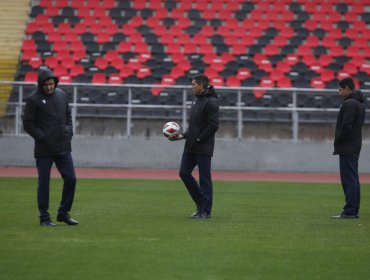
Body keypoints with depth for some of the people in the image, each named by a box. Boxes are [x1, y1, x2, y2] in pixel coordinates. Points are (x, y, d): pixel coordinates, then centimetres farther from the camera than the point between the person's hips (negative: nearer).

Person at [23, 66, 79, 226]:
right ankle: (44, 218, 8)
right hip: (44, 150, -5)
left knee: (70, 179, 2)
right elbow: (27, 124, -6)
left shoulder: (61, 95, 9)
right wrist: (43, 137, -14)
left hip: (63, 148, 5)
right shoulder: (33, 99, -6)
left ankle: (63, 213, 16)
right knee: (44, 183, 1)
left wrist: (69, 132, 5)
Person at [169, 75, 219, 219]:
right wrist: (183, 136, 9)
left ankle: (205, 210, 4)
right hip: (190, 147, 9)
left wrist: (199, 139, -16)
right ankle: (201, 203, 17)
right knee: (184, 173, 6)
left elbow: (213, 125, -18)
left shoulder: (211, 102, -12)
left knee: (204, 178, -3)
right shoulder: (196, 100, 16)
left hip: (203, 148, -9)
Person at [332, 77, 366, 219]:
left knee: (348, 180, -9)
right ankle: (354, 210, 14)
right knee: (353, 179, 12)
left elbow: (346, 125, -23)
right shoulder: (360, 103, 16)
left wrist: (337, 140, -10)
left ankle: (349, 211, -11)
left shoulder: (349, 103, -16)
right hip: (355, 146, 10)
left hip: (347, 147, -10)